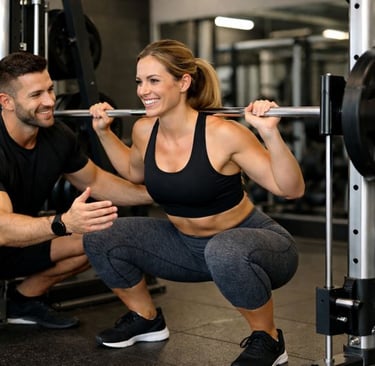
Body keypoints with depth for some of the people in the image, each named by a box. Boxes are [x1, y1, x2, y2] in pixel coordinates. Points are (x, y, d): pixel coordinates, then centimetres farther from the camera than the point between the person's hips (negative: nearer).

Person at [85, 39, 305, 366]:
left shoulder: (223, 134, -26)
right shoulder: (144, 131, -7)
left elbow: (292, 189, -24)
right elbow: (135, 173, 17)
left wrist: (270, 133, -37)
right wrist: (104, 131, 9)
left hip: (250, 243, -6)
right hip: (189, 246, 6)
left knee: (223, 252, -42)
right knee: (99, 238, -4)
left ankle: (268, 339, -12)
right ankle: (146, 319, 19)